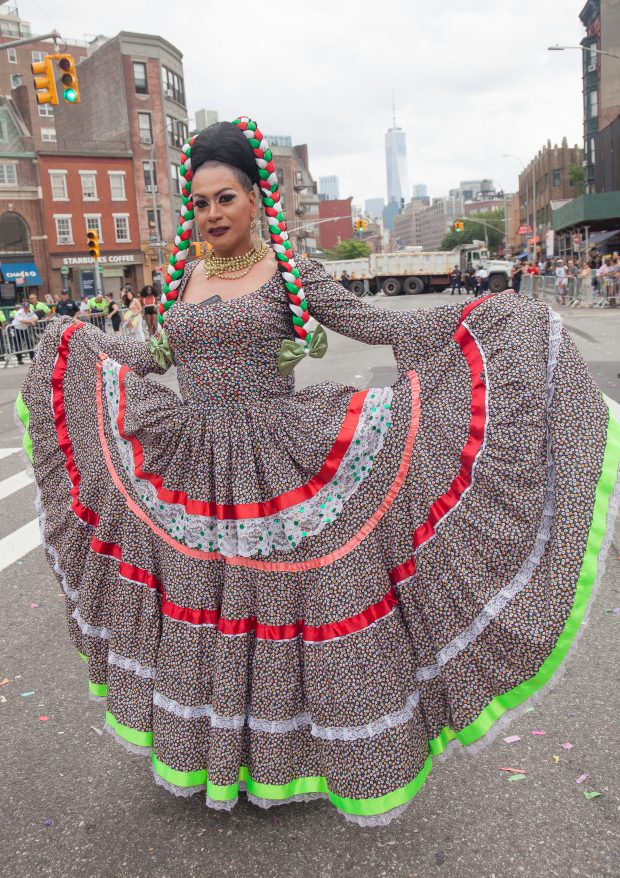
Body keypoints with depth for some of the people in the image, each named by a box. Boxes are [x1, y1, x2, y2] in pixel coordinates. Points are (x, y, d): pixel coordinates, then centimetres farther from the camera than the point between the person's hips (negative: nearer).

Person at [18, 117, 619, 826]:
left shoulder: (291, 273, -2)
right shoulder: (183, 278, 10)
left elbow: (380, 325, -6)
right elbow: (158, 356, 25)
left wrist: (479, 316, -14)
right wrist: (79, 339, 34)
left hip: (280, 470, -4)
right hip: (190, 477, 4)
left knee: (283, 605, 3)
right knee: (201, 613, 12)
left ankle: (299, 751, 27)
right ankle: (211, 751, 36)